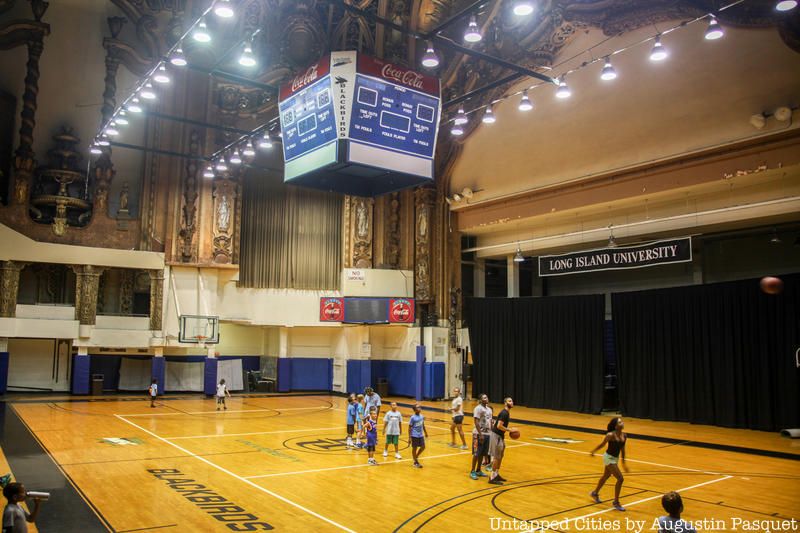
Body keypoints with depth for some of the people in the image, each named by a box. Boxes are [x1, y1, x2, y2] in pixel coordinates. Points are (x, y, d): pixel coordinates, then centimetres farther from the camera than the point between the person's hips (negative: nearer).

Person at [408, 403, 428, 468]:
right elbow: (409, 428, -12)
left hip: (421, 435, 6)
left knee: (423, 447, 8)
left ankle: (416, 457, 31)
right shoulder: (413, 418, -16)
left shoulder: (422, 416, 2)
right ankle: (415, 462, 19)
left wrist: (425, 432, 22)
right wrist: (409, 437, -14)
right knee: (414, 448, 5)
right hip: (414, 436, -6)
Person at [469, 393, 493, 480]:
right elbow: (476, 422, -17)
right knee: (476, 453, -4)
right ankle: (472, 471, 5)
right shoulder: (478, 408, -12)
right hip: (479, 434, -8)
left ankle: (478, 471, 23)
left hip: (487, 434, 8)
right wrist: (480, 434, -21)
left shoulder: (489, 409, 13)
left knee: (482, 454, 13)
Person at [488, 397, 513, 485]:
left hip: (500, 436, 10)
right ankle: (492, 478, 1)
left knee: (500, 456, 17)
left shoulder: (507, 413, 12)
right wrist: (509, 429, -18)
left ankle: (497, 474, 27)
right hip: (496, 435, -10)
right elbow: (499, 426, -26)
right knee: (496, 457, -5)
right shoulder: (504, 413, -20)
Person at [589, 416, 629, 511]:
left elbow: (622, 449, 7)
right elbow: (602, 444, -12)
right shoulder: (611, 435, -25)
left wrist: (623, 462, 14)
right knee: (620, 479, -13)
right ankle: (616, 502, 1)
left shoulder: (624, 436, -5)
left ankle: (595, 493, 48)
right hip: (609, 458, -8)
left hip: (615, 458, 8)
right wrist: (593, 452, -1)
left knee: (606, 476, 25)